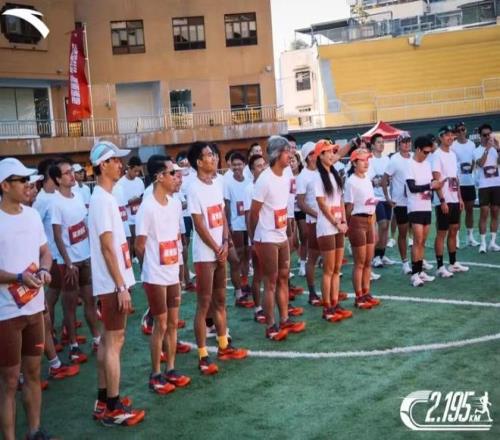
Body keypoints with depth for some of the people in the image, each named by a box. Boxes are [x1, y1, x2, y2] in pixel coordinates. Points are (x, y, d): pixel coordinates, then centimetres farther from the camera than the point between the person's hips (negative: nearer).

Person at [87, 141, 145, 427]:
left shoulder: (107, 197, 13)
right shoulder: (102, 200, -17)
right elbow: (107, 248, -21)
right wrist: (122, 286, -21)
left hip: (113, 282, 10)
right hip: (112, 283, -10)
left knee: (108, 339, 14)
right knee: (115, 340, -4)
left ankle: (104, 401, 24)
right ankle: (113, 408, 4)